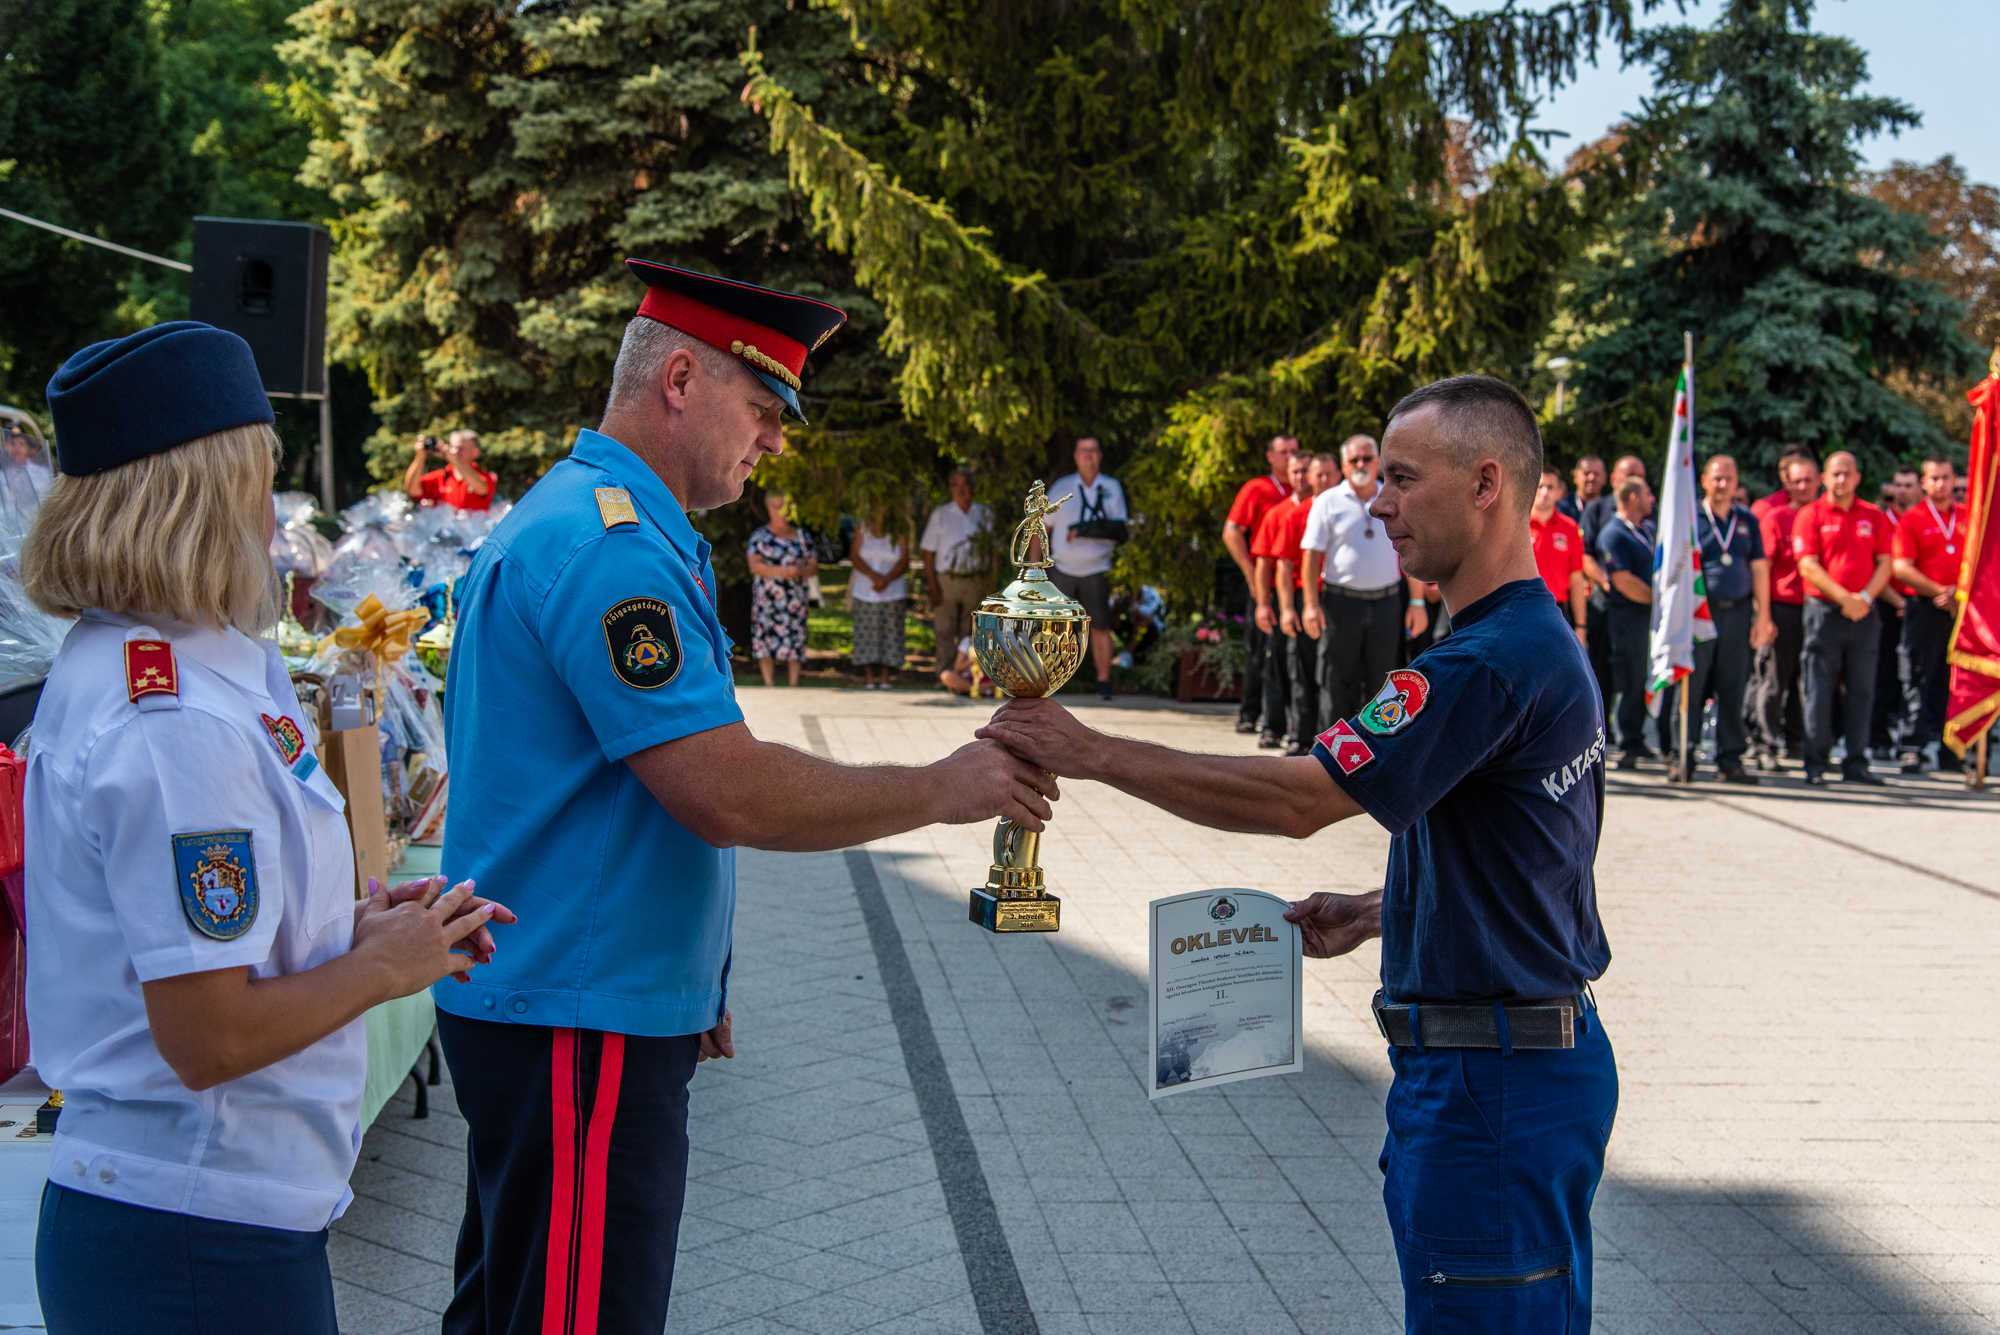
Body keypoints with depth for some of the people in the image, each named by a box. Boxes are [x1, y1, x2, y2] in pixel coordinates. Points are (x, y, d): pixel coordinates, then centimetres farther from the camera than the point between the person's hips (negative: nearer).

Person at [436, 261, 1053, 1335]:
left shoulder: (567, 519, 16)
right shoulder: (612, 548, -19)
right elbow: (732, 796, -24)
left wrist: (688, 985, 23)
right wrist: (944, 789, -13)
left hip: (535, 1001, 11)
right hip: (582, 1026, -11)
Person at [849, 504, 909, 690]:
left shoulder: (899, 532, 3)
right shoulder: (862, 528, 5)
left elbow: (904, 561, -2)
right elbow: (854, 555, -3)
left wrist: (887, 579, -18)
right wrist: (874, 576, -16)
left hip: (892, 592, 0)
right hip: (865, 591, 0)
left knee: (890, 634, -3)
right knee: (866, 634, -3)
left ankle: (885, 680, 1)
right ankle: (868, 680, 0)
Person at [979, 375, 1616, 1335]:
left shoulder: (1492, 661, -22)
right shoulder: (1544, 643, 14)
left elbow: (1297, 799, -25)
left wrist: (1092, 753, -21)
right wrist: (1374, 913, 12)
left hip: (1492, 1080, -11)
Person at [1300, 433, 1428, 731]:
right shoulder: (1329, 502, 3)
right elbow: (1312, 553, 1)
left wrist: (1417, 602, 3)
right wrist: (1311, 603, -7)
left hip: (1387, 602, 2)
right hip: (1340, 601, -1)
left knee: (1380, 681, 5)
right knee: (1337, 681, 1)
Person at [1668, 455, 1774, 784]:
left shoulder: (1747, 520, 12)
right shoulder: (1689, 517, 1)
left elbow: (1759, 569, 13)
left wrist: (1762, 616, 8)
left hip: (1738, 612, 3)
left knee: (1733, 689, 6)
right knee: (1690, 688, -4)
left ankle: (1730, 760, 11)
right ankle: (1681, 757, 2)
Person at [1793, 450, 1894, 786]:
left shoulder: (1874, 517, 10)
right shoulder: (1811, 515, 0)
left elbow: (1884, 563, 6)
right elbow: (1808, 566, -7)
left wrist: (1865, 597, -10)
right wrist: (1844, 598, -15)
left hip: (1864, 614, 3)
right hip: (1824, 610, -3)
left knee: (1862, 690, 4)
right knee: (1819, 689, -2)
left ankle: (1856, 763, 10)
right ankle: (1815, 764, 2)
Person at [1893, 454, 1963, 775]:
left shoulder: (1969, 518, 12)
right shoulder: (1911, 520, 1)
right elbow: (1901, 568, -8)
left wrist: (1959, 591, -6)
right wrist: (1940, 592, -13)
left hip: (1961, 610, 3)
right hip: (1925, 608, -3)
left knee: (1956, 682, 5)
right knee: (1921, 681, -3)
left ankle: (1951, 752, 13)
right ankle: (1918, 750, 1)